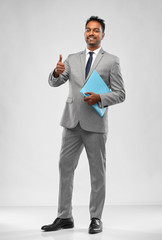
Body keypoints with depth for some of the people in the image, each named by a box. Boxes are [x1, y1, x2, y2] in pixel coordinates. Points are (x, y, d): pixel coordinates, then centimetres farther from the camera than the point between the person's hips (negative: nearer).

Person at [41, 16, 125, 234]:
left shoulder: (111, 61, 2)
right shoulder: (72, 59, 12)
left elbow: (120, 94, -2)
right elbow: (54, 83, 3)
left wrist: (99, 98, -19)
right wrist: (57, 72, -19)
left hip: (95, 125, -3)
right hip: (72, 122, 4)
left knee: (97, 173, 4)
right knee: (65, 168, 5)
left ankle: (96, 219, 15)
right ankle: (64, 217, 15)